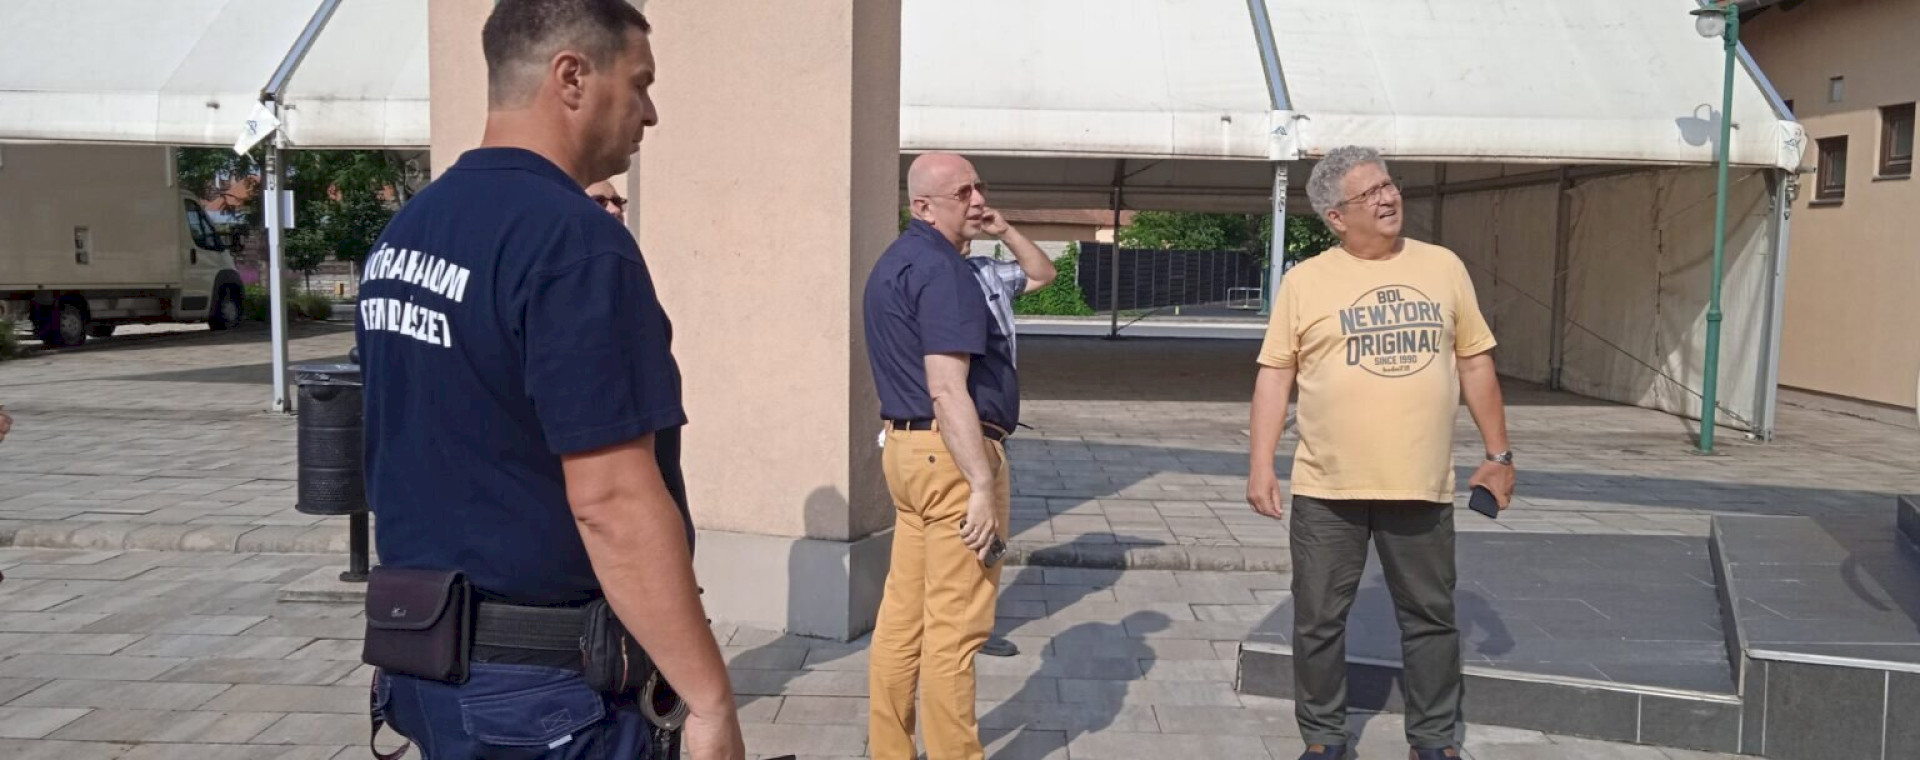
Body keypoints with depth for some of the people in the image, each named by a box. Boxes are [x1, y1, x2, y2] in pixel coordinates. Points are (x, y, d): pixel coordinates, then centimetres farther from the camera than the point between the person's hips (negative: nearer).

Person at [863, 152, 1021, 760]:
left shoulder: (896, 261, 16)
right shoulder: (941, 268, -16)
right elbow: (948, 390, -23)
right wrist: (983, 487, -23)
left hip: (907, 446, 10)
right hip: (953, 455, -10)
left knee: (902, 617, 14)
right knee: (953, 629, -2)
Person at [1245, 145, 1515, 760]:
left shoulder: (1443, 267, 5)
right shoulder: (1305, 281, -2)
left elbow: (1474, 364, 10)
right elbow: (1275, 375, -1)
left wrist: (1498, 455, 10)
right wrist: (1261, 463, -8)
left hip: (1421, 485, 2)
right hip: (1327, 489, -1)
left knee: (1430, 619, 12)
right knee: (1319, 620, 8)